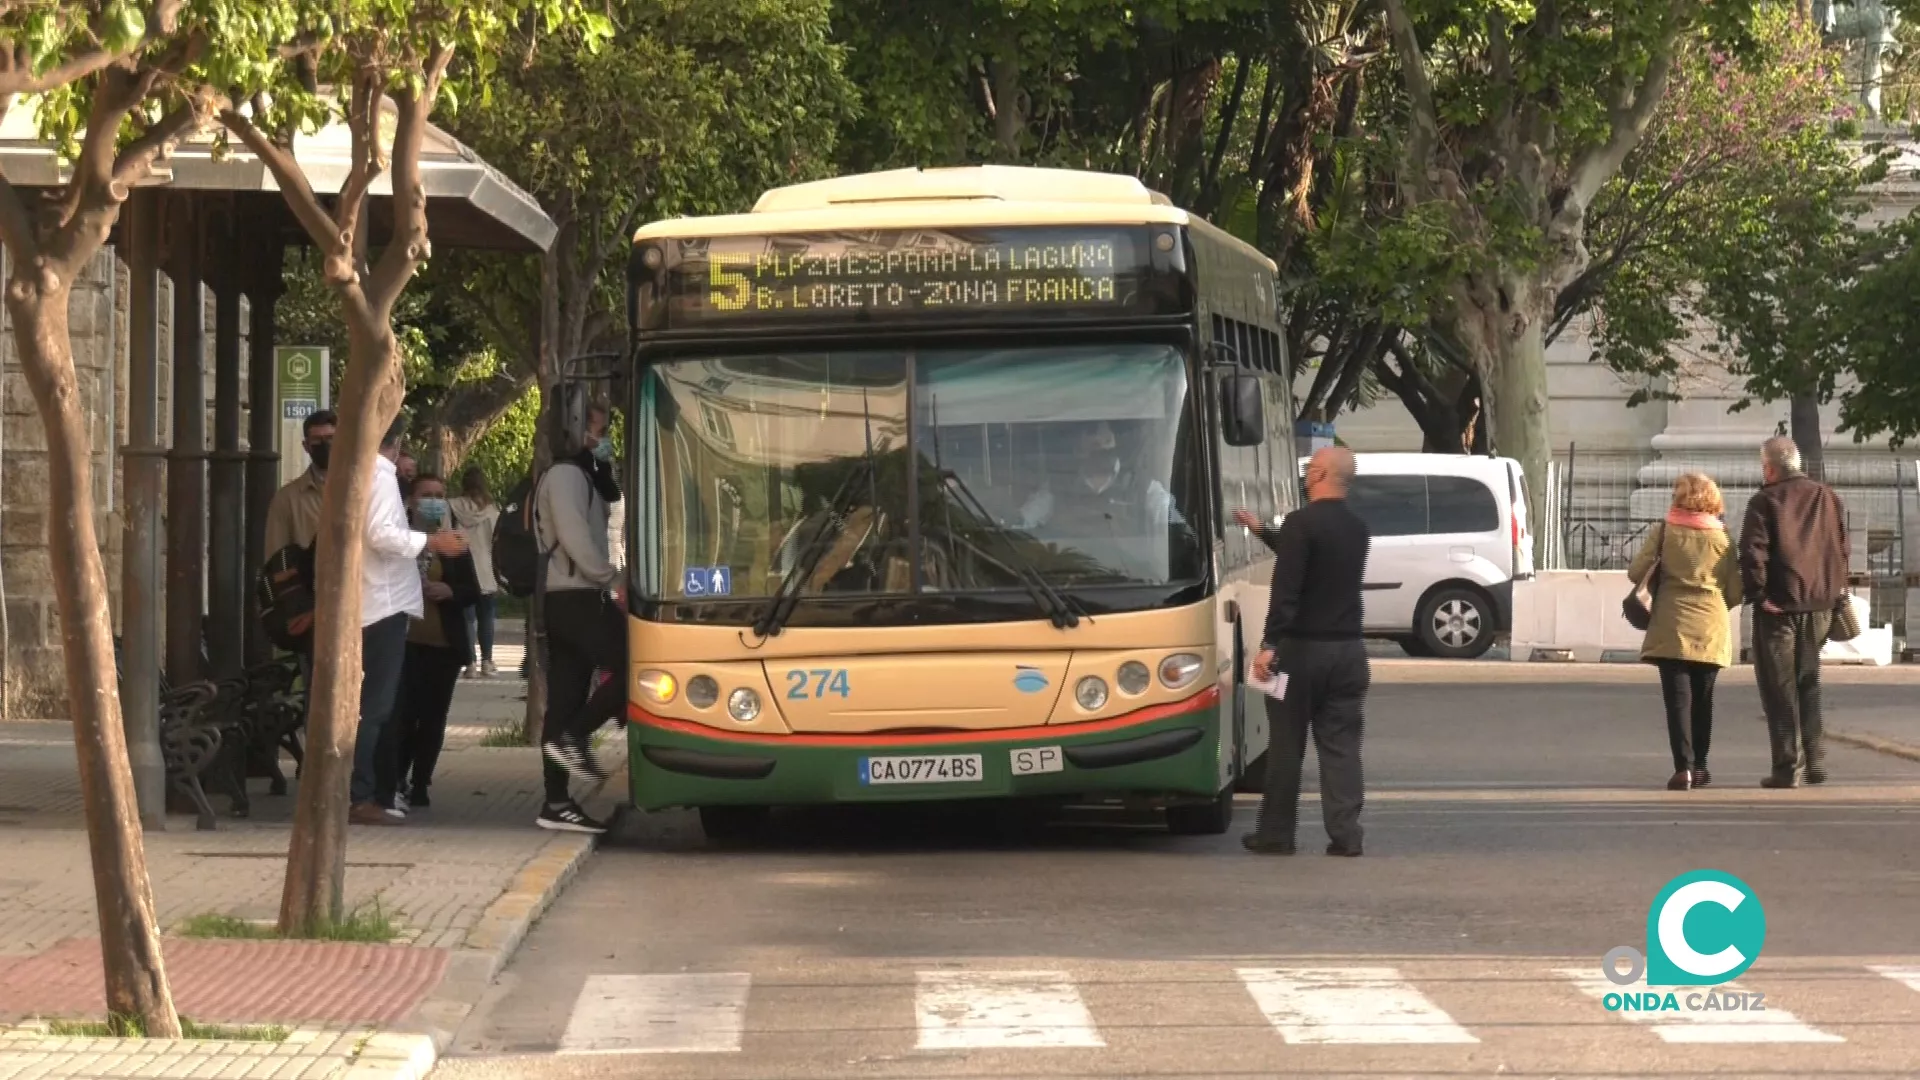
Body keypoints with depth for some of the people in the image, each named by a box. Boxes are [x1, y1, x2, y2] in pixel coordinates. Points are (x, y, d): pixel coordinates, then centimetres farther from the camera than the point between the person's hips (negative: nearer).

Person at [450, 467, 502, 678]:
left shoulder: (454, 508, -5)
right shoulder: (493, 509, -3)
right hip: (487, 573, 1)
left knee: (467, 618, 3)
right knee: (486, 618, 11)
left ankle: (470, 663, -3)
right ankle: (487, 662, 11)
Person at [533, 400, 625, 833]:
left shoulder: (584, 476, 23)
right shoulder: (566, 475, -9)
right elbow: (575, 539, -17)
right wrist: (613, 581, -14)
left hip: (569, 599, 10)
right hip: (576, 597, -10)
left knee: (566, 700, 5)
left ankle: (557, 804, 2)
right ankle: (573, 738, -10)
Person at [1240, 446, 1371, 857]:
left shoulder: (1302, 523, -13)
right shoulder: (1357, 528, 12)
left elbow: (1287, 588, -21)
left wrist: (1270, 644, -21)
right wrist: (1261, 531, 37)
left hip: (1303, 648, -6)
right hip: (1348, 649, 6)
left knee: (1286, 745, 3)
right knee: (1341, 746, 6)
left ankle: (1275, 834, 8)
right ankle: (1345, 835, 0)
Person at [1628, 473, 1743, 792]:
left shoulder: (1663, 531, -1)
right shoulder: (1722, 537, 4)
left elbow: (1636, 572, -5)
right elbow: (1735, 591, 3)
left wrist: (1656, 588, 15)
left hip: (1672, 630, -2)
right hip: (1711, 630, 2)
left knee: (1678, 697, -4)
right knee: (1702, 698, 14)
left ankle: (1683, 765, -17)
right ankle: (1698, 766, 20)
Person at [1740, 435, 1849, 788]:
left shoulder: (1765, 501, -8)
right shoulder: (1829, 498, 9)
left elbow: (1752, 551, -18)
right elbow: (1842, 547, 10)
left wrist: (1757, 594, -12)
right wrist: (1836, 590, 13)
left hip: (1779, 607, -5)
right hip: (1819, 606, 5)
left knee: (1780, 690, 1)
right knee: (1808, 686, 17)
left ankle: (1789, 767, -3)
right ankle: (1815, 762, 16)